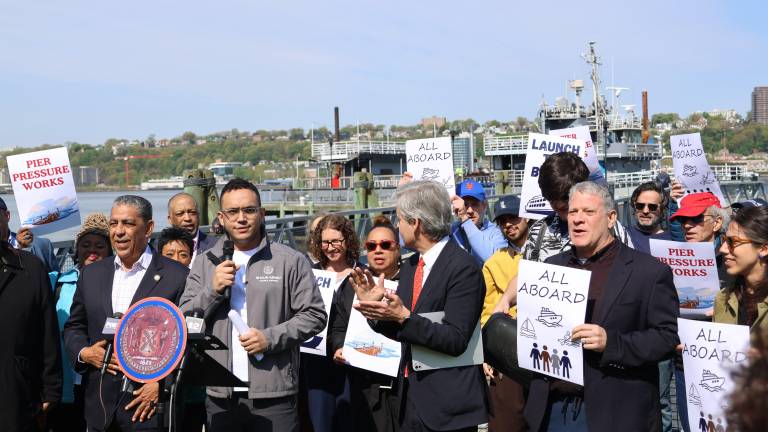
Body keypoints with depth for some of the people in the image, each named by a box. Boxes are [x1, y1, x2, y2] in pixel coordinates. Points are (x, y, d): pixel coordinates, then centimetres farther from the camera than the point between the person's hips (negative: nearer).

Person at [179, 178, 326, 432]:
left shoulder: (291, 261, 1)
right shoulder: (205, 264, 11)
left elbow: (314, 315, -1)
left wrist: (270, 338, -12)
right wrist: (213, 290, -8)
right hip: (220, 395, 3)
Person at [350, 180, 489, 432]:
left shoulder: (463, 267, -15)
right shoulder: (409, 267, 9)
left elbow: (456, 340, -20)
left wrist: (404, 318, -25)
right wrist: (375, 306, 0)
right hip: (410, 396, 7)